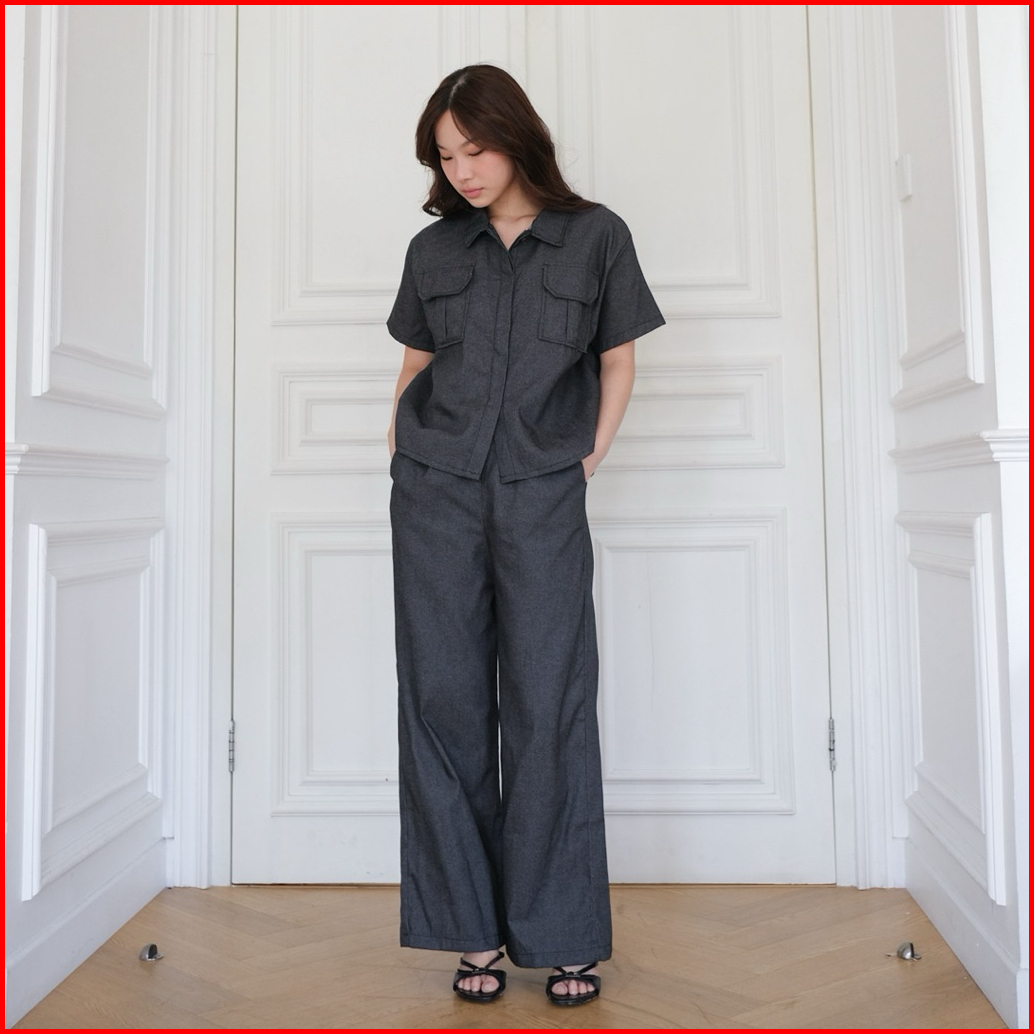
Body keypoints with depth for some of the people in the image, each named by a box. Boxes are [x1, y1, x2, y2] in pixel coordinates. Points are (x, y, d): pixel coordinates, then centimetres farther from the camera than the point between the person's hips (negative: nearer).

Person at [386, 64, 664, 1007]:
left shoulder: (595, 236, 7)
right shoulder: (434, 249, 13)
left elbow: (617, 362, 10)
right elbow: (415, 366, 17)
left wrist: (588, 459, 0)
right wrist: (403, 465, 7)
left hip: (543, 495, -2)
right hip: (436, 492, 3)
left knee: (548, 708, -2)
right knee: (444, 702, 2)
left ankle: (563, 934, 14)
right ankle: (474, 928, 17)